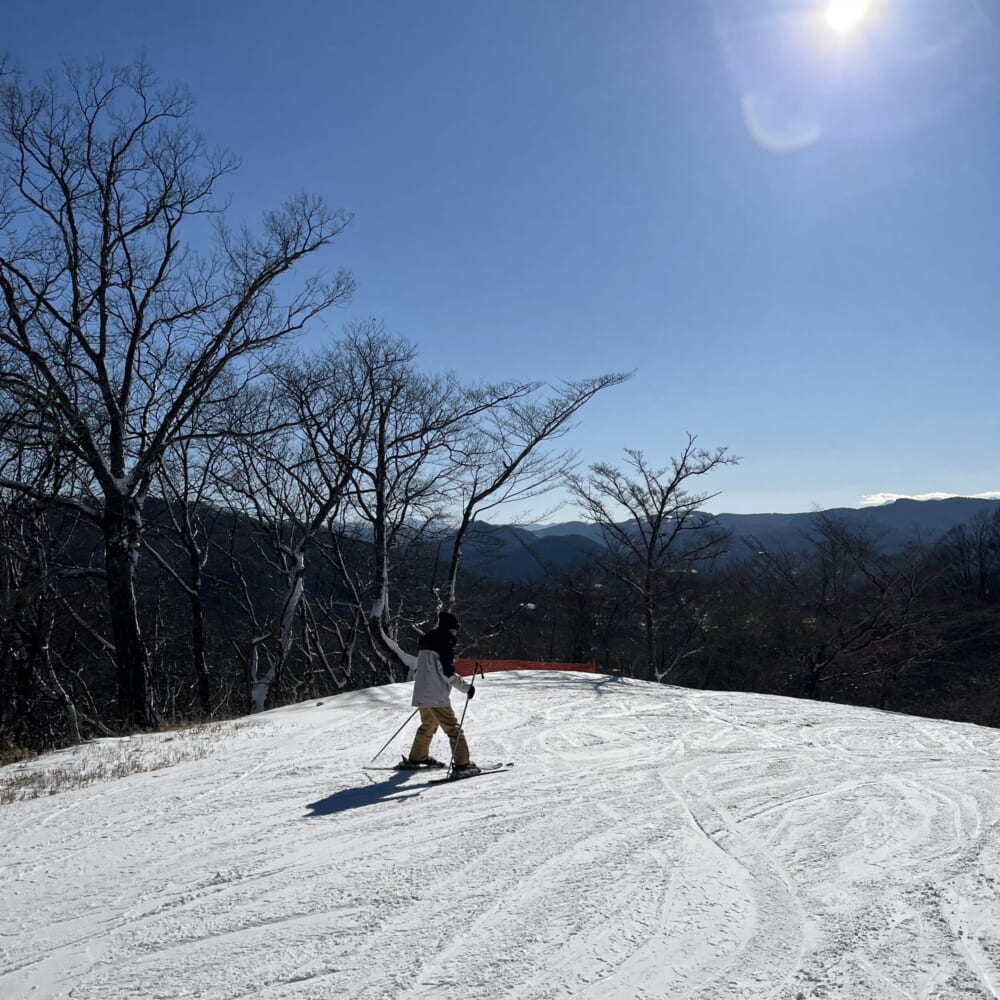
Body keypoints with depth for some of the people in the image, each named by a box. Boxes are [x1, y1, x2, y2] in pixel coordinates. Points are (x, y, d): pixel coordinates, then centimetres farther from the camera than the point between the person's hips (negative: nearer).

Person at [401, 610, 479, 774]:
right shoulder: (445, 644, -14)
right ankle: (462, 764, -11)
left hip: (421, 694, 9)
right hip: (437, 696, -9)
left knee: (428, 725, 26)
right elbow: (447, 672, -20)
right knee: (453, 728, -6)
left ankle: (416, 758, 37)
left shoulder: (426, 641, 12)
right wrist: (466, 687, -14)